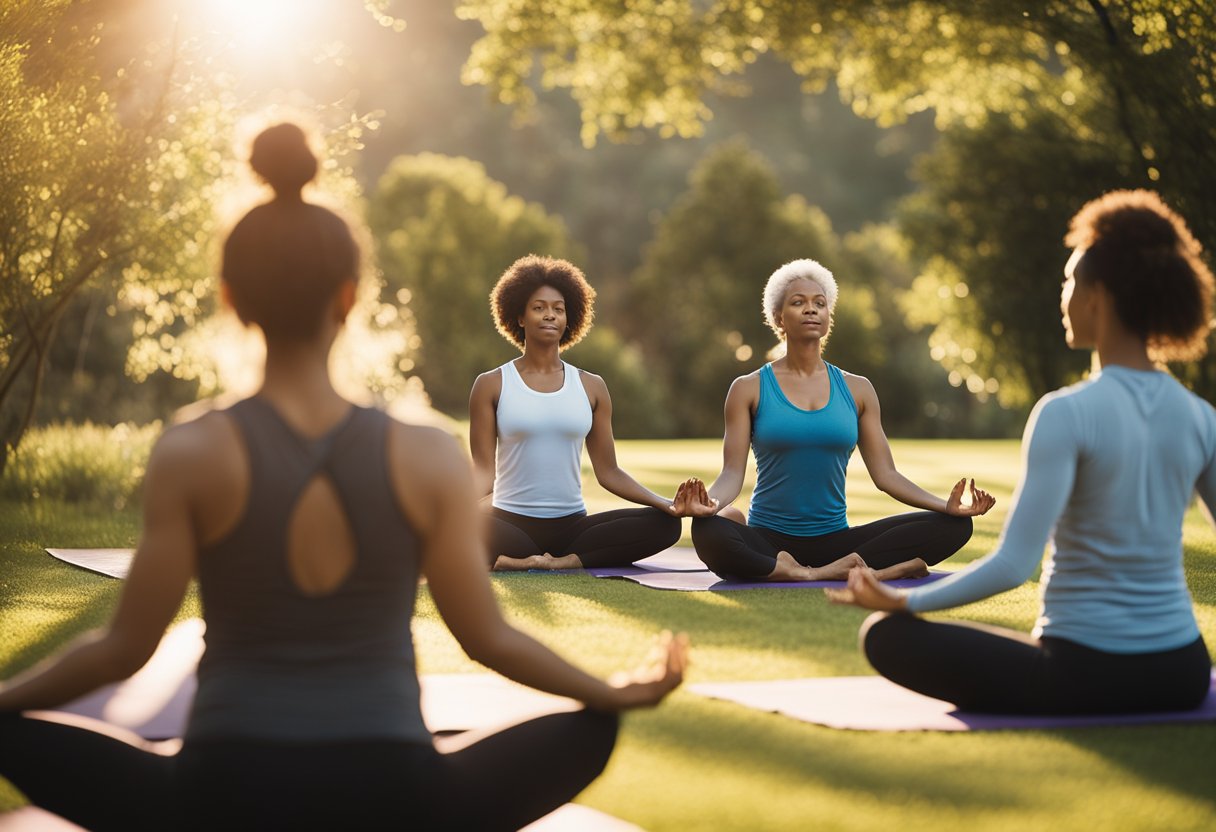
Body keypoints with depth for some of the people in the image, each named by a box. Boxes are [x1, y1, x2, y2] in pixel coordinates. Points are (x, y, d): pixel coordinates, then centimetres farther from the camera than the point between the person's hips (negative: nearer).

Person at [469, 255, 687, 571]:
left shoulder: (591, 387, 11)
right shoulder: (492, 385, 4)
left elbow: (608, 471, 10)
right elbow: (484, 471, -2)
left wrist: (666, 504, -5)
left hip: (573, 524, 4)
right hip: (511, 523, -3)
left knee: (665, 524, -21)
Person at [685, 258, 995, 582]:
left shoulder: (857, 390, 11)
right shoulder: (749, 389, 3)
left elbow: (885, 474, 7)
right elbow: (732, 473, -4)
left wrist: (947, 505, -9)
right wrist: (708, 503, -28)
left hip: (835, 540, 3)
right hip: (768, 541, -3)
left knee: (955, 525, -16)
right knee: (709, 533, -40)